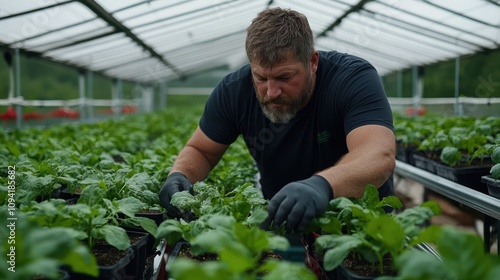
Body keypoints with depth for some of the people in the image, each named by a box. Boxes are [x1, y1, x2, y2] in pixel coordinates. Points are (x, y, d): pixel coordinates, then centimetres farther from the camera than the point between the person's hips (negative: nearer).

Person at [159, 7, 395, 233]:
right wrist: (179, 175, -22)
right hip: (277, 221, 4)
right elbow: (199, 150, 1)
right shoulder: (234, 89, -12)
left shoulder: (354, 78, -22)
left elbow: (381, 155, -37)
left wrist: (322, 184, -56)